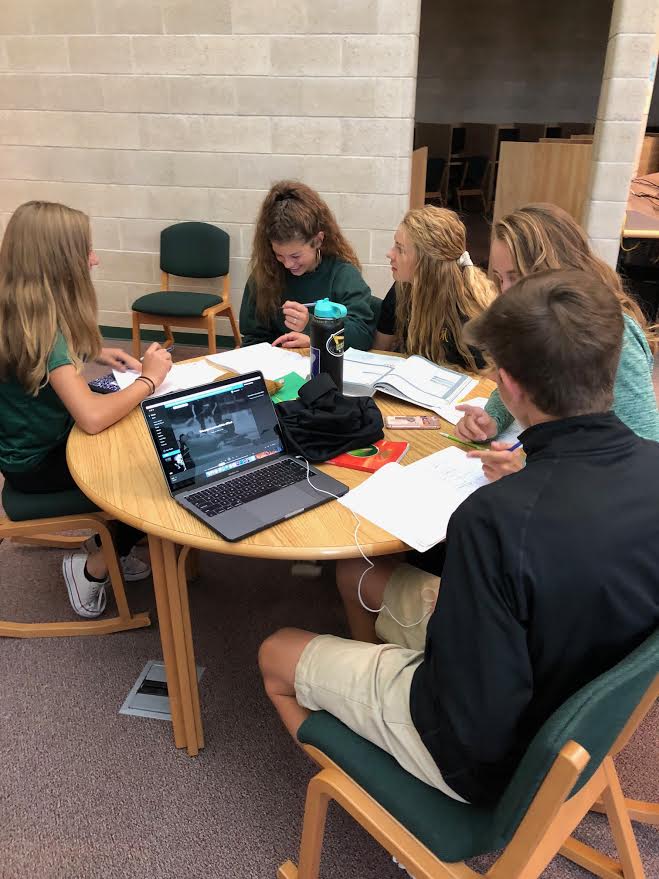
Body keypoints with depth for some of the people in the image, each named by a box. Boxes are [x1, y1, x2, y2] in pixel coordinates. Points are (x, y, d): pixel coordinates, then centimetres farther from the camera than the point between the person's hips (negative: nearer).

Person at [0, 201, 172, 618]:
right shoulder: (43, 326, -30)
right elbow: (92, 417, -42)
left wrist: (93, 352, 2)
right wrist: (149, 378, -26)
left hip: (35, 439, 8)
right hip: (38, 463, -8)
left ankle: (109, 546, 21)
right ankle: (93, 567, 11)